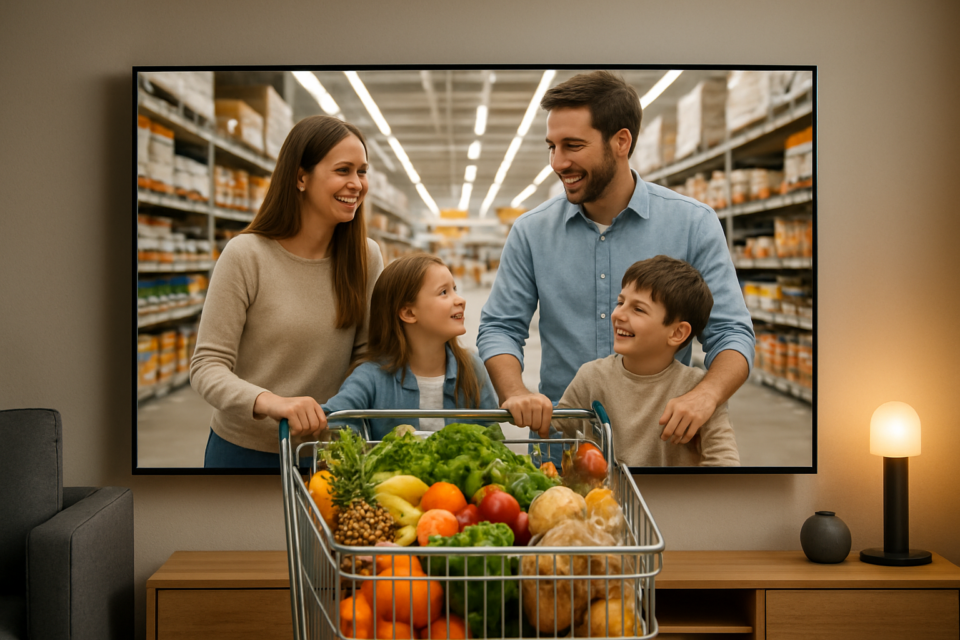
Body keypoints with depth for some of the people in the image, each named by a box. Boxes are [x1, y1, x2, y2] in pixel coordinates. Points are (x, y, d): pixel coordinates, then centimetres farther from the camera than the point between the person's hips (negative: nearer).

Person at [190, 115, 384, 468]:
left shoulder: (366, 257, -2)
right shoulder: (245, 255, -14)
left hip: (327, 450, 3)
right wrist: (270, 402, -34)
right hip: (245, 450, -3)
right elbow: (207, 365, -16)